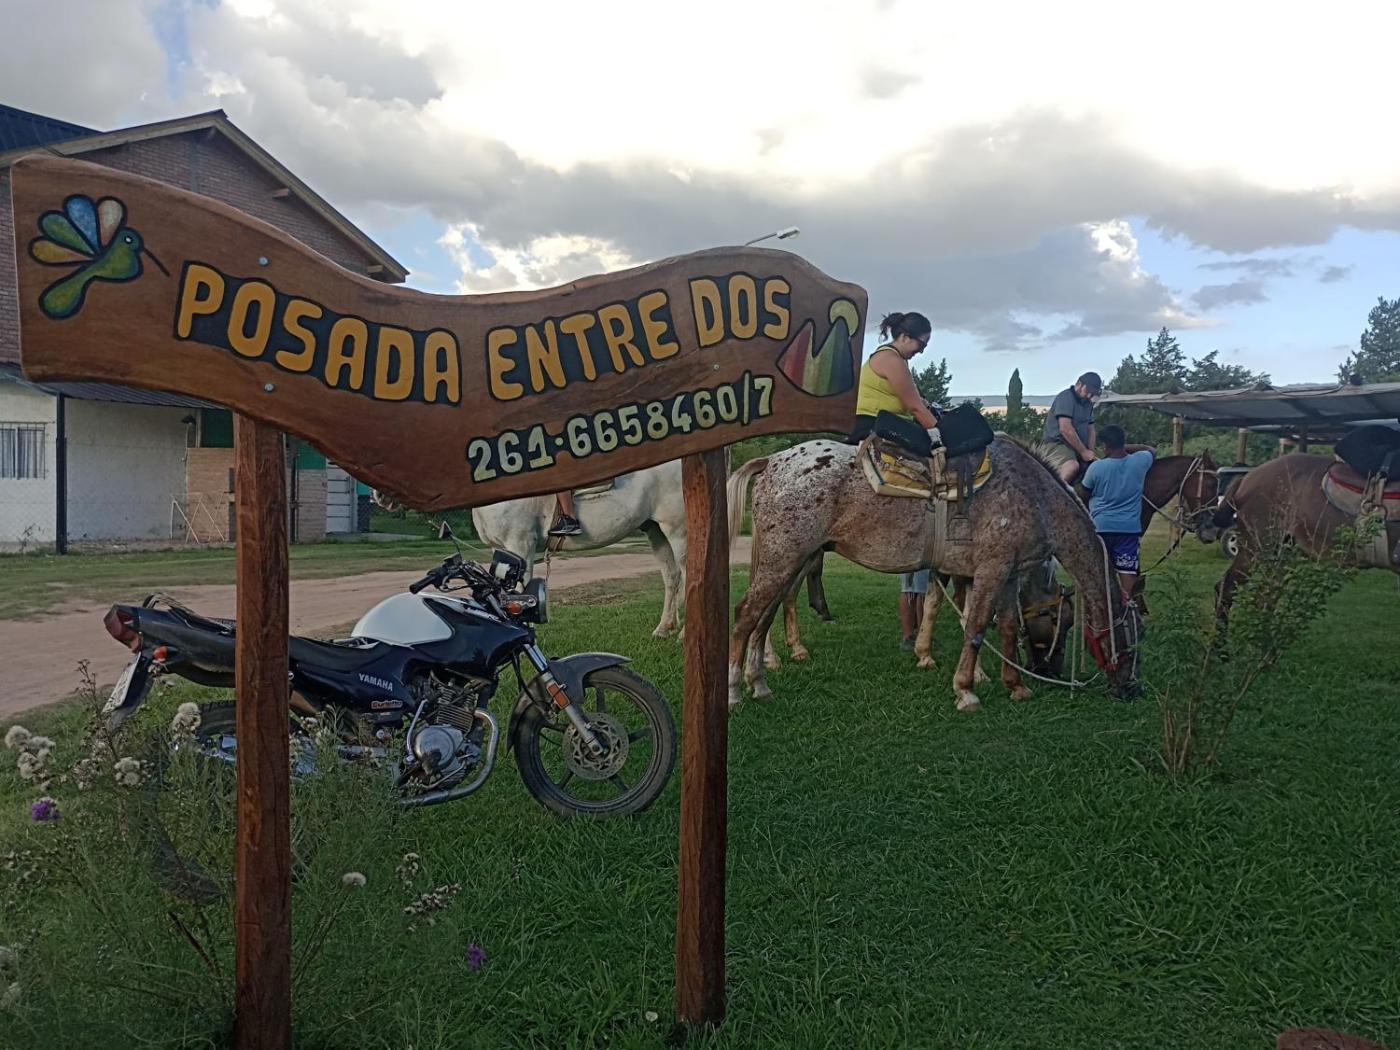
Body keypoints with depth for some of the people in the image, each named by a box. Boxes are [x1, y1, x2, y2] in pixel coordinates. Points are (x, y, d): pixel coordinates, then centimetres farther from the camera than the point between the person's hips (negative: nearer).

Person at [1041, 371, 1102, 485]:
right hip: (1057, 443, -9)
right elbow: (1065, 429, -22)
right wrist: (1084, 451, -18)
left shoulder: (1088, 404, 17)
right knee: (1072, 466, -37)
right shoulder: (1066, 398, -12)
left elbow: (1090, 429, 18)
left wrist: (1091, 453, 1)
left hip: (1078, 448, 9)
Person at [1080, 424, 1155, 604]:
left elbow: (1084, 493, 1)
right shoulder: (1139, 462, -5)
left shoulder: (1096, 467, -13)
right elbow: (1151, 450, 18)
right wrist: (1127, 447, 12)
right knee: (1127, 567, 4)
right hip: (1130, 527, 1)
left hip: (1100, 526, -1)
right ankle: (1126, 601, 1)